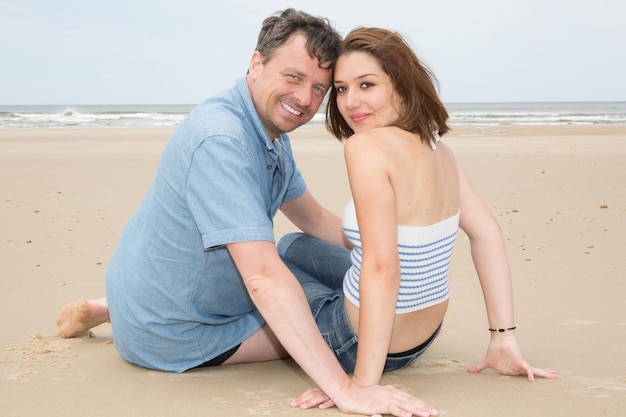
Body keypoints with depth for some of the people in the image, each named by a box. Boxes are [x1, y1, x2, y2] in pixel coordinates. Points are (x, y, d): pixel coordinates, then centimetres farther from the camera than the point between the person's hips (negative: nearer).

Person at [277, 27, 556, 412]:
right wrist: (504, 340, 0)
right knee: (292, 245, 28)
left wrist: (363, 382, -29)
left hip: (360, 339, -7)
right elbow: (488, 235, -4)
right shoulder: (437, 148, -5)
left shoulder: (367, 145, -29)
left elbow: (382, 268, -33)